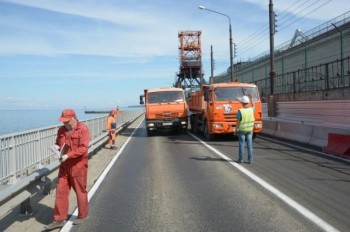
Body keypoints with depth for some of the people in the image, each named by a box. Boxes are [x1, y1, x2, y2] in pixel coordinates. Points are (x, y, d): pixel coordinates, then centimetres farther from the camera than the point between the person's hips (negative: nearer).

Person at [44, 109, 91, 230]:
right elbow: (58, 143, 19)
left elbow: (83, 148, -21)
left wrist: (68, 155, -28)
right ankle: (59, 219, 14)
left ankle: (82, 216, 26)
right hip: (64, 166, 6)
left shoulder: (83, 129, -14)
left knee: (80, 191, 8)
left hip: (78, 166, -6)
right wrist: (56, 147, -5)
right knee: (60, 191, 5)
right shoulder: (61, 130, 8)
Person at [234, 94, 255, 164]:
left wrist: (235, 130, -4)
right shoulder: (251, 110, -7)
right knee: (249, 145, 7)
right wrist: (251, 99, 26)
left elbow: (238, 122, -15)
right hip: (249, 130, 3)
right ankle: (250, 159, 8)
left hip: (242, 130, -3)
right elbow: (253, 106, 19)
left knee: (241, 144, 7)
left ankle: (240, 159, 11)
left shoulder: (240, 111, -19)